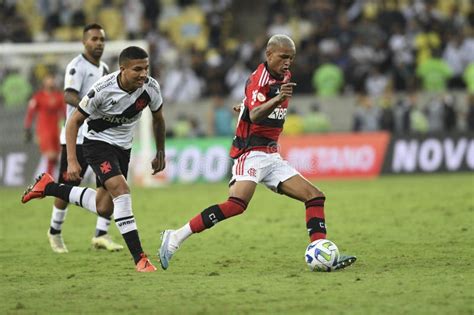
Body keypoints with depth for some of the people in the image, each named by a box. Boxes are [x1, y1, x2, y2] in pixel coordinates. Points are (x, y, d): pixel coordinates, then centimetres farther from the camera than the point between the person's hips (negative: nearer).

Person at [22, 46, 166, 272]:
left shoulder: (151, 88, -16)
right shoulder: (103, 90, -28)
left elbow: (158, 119, 6)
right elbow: (74, 121, -16)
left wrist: (160, 153, 13)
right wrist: (71, 160, -23)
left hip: (123, 147, 6)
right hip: (98, 143, -6)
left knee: (103, 209, 10)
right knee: (121, 190, -27)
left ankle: (49, 187, 29)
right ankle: (139, 258, -26)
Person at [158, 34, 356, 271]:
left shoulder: (284, 77, 13)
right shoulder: (259, 79, -13)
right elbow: (254, 115, -33)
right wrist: (278, 98, -47)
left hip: (272, 158, 9)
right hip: (251, 153, -9)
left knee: (315, 197, -1)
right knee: (237, 204, -30)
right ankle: (175, 238, -24)